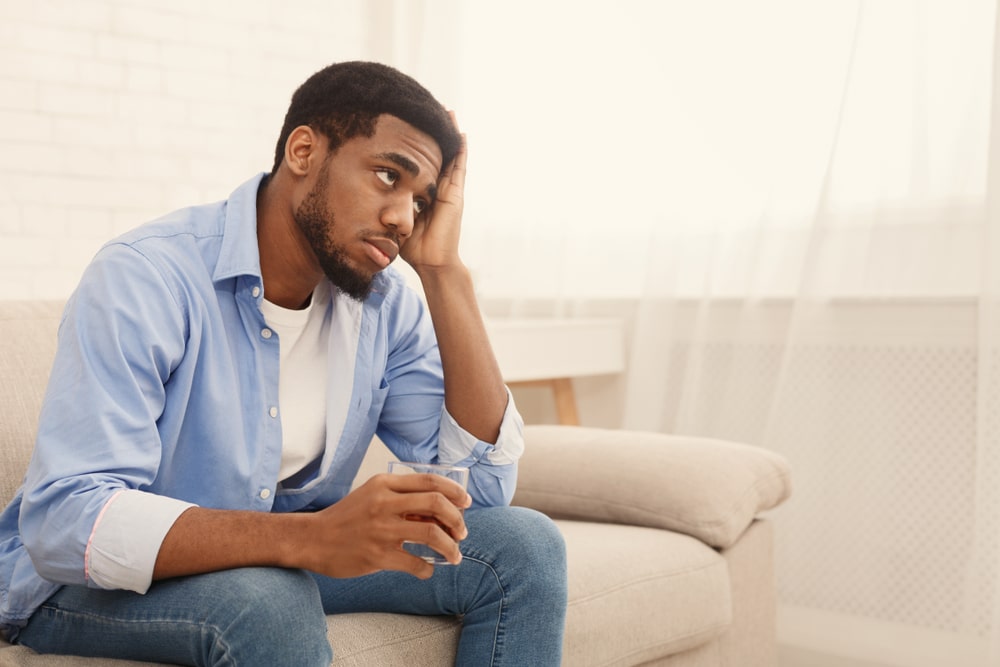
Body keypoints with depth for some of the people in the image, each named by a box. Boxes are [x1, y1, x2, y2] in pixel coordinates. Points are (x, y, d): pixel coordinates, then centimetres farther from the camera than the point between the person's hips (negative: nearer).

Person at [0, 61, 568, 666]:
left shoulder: (383, 304, -4)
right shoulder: (144, 278, -22)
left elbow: (484, 485, -11)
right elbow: (63, 521, -32)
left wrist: (444, 271, -17)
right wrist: (309, 538, -46)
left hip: (281, 562, 6)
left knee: (525, 545, -7)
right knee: (271, 601, -39)